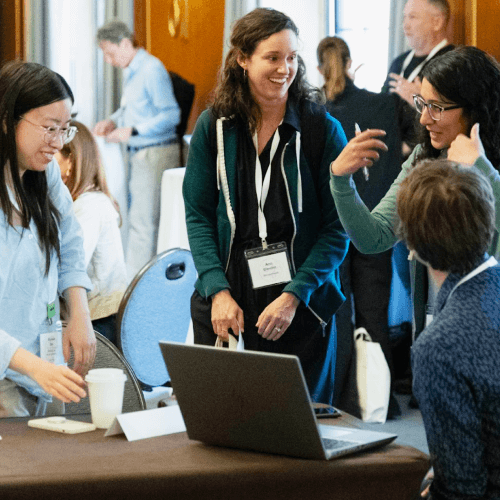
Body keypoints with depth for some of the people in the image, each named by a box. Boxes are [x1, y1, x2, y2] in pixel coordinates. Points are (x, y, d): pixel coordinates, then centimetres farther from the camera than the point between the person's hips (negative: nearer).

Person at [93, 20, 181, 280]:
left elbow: (171, 114, -20)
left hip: (156, 153, -10)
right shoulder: (132, 71, 14)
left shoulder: (152, 69, -16)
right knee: (137, 217, 13)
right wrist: (113, 121, 11)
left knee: (143, 222, -7)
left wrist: (132, 131, -23)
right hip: (139, 153, 10)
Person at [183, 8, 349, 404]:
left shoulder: (323, 129, -3)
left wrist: (294, 295, -14)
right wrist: (218, 291, -9)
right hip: (226, 308, 2)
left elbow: (337, 227, -4)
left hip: (301, 310, -1)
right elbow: (198, 217, 4)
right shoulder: (213, 127, 3)